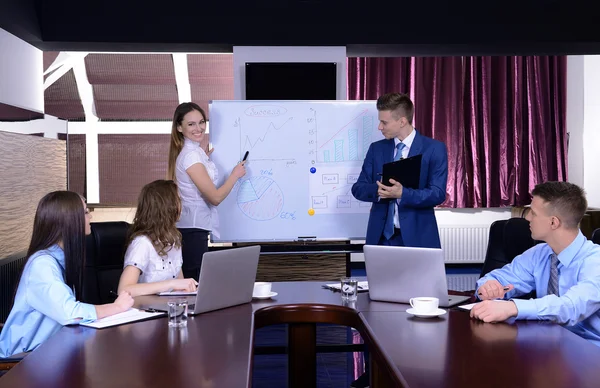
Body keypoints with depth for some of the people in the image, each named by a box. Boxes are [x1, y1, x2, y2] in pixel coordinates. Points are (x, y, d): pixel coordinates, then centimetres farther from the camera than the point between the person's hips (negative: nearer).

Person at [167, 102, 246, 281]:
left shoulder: (195, 151, 11)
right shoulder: (191, 156, -17)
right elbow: (216, 197, -17)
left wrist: (205, 157, 19)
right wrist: (235, 175, -4)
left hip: (192, 227, 10)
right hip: (192, 230, -10)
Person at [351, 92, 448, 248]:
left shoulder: (434, 149, -2)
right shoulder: (376, 148, 9)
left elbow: (438, 194, -9)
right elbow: (358, 188, 5)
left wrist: (402, 193, -24)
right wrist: (378, 190, -17)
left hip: (417, 237, -2)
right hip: (381, 236, 3)